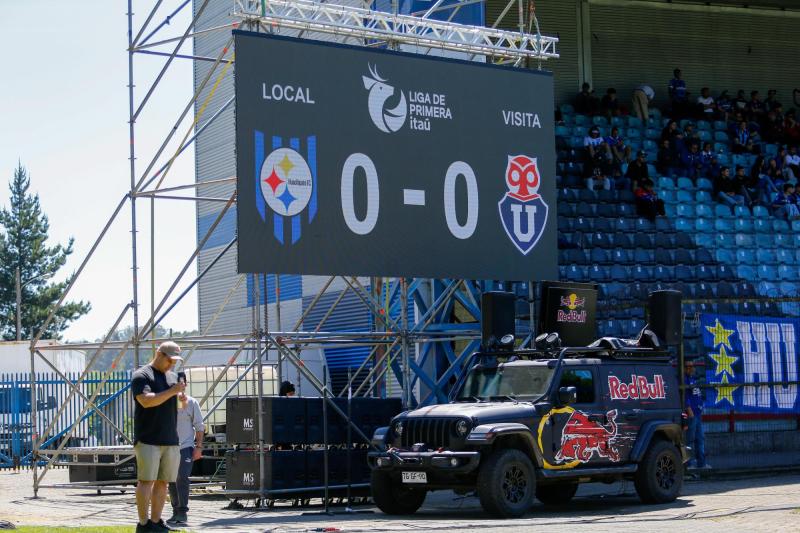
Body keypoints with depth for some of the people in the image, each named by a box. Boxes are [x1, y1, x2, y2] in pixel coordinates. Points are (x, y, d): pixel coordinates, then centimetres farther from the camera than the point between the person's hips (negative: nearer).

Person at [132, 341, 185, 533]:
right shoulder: (141, 375, -5)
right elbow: (146, 400, -20)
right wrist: (173, 391, -19)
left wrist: (183, 398, -1)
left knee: (162, 482, 7)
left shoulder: (172, 376, 18)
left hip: (170, 439, 7)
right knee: (146, 480, -7)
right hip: (148, 440, -7)